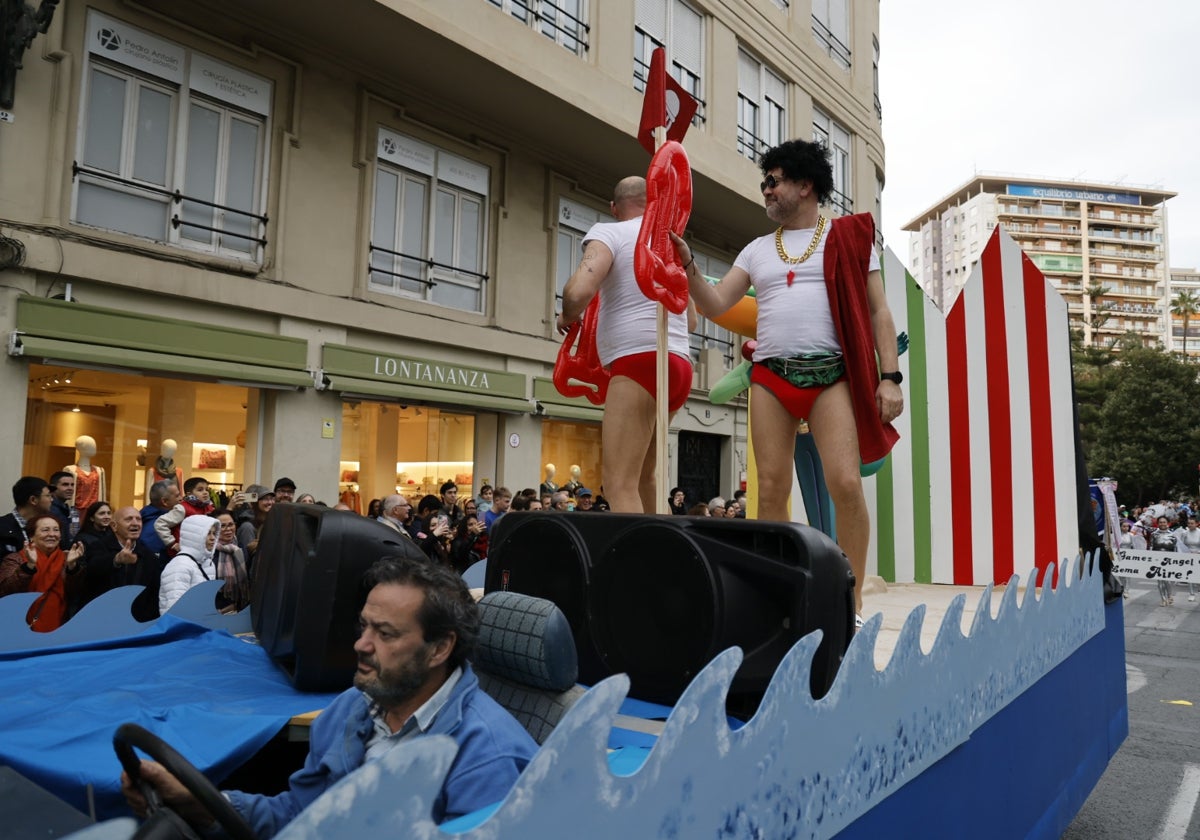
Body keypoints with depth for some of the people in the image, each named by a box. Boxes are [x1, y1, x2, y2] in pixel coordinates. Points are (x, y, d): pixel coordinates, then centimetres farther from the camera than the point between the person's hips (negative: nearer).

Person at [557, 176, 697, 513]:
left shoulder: (609, 233, 1)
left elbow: (579, 292, -17)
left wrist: (568, 317, 4)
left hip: (640, 360, -8)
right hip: (678, 364, 8)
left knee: (620, 485, -13)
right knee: (640, 476, 19)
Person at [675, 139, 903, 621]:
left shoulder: (848, 237, 10)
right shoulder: (757, 249, 19)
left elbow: (878, 312, 6)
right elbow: (714, 305, 12)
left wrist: (889, 377, -5)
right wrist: (687, 264, -4)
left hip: (831, 374, -3)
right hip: (771, 376, 3)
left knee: (846, 484, -14)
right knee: (772, 489, 0)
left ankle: (852, 605, -3)